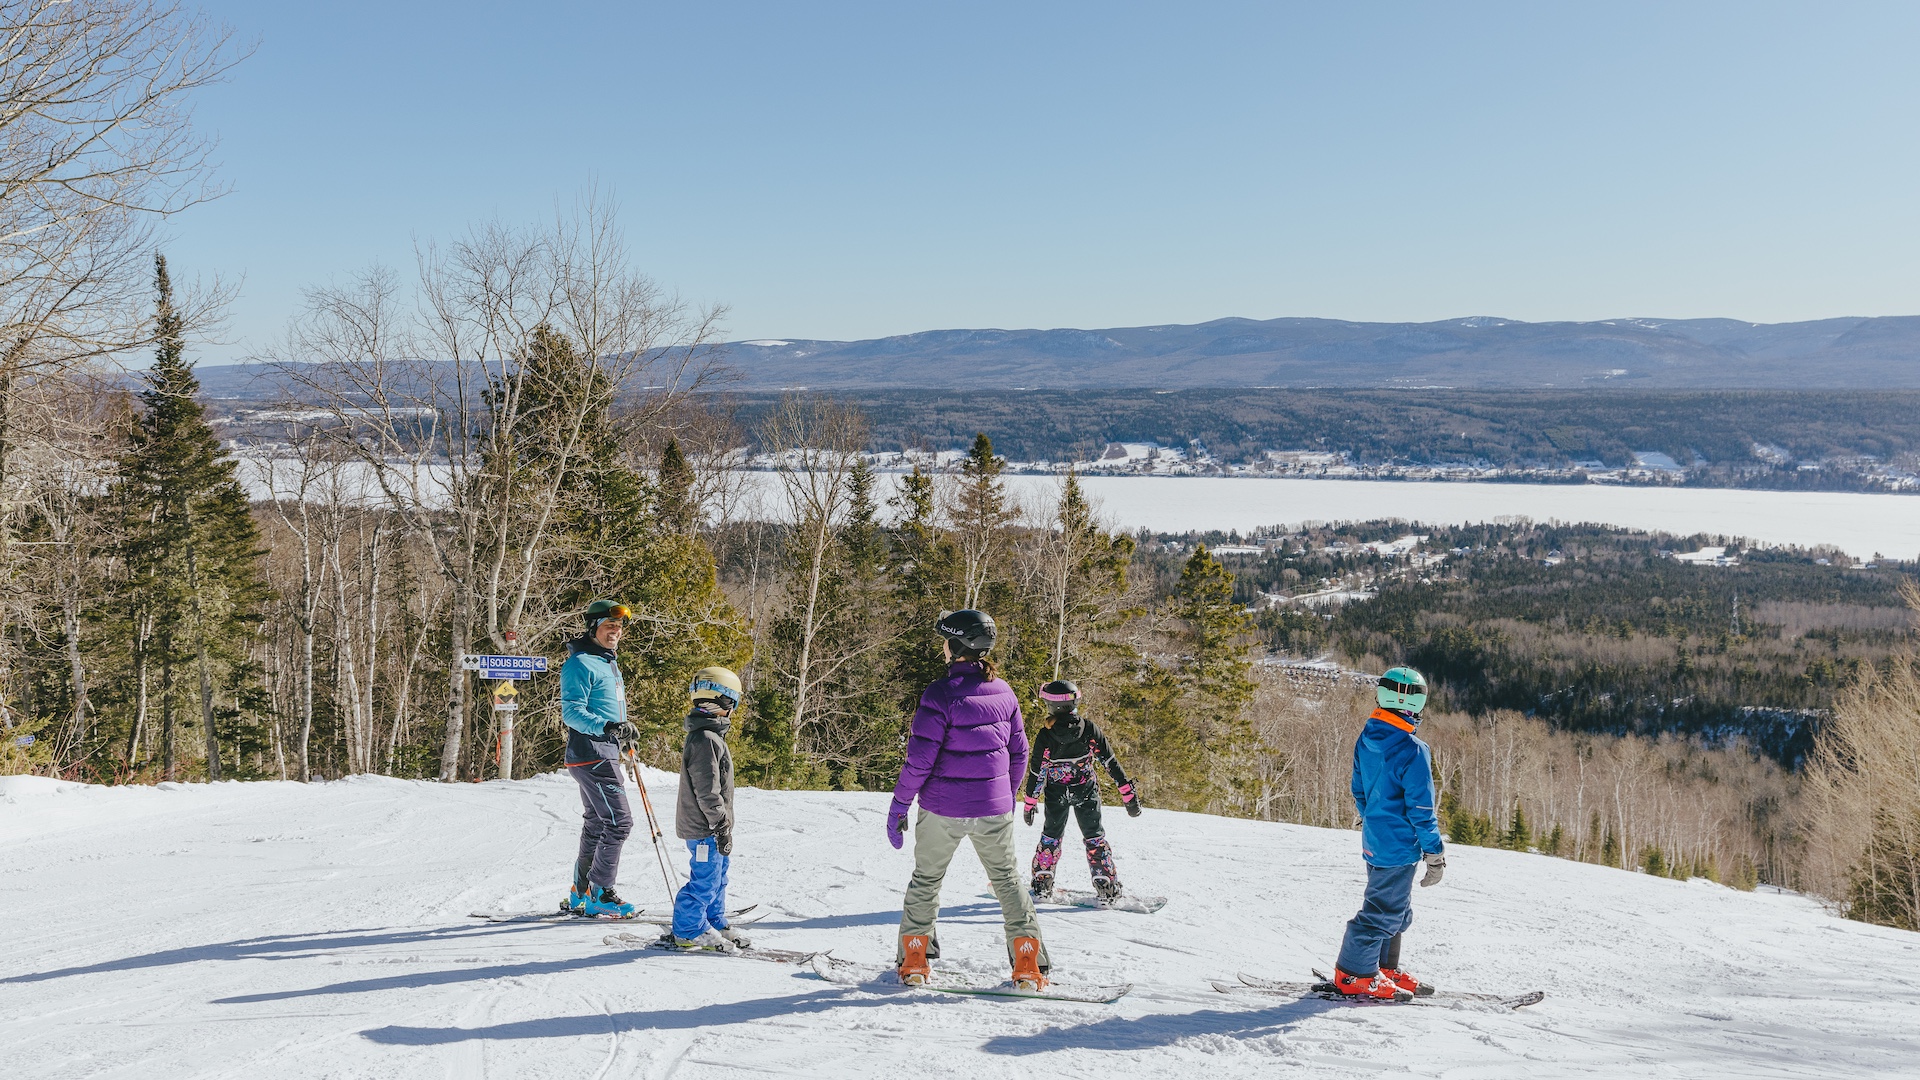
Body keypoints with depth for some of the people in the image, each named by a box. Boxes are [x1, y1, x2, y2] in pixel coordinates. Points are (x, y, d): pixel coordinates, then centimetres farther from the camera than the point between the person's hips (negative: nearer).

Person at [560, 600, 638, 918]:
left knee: (597, 823, 14)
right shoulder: (580, 664, -13)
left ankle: (580, 895, 21)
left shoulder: (609, 663, 18)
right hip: (590, 755, -10)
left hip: (606, 754, 10)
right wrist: (606, 726, -33)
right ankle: (600, 894, -6)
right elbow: (571, 712, -21)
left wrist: (623, 731, 27)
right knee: (619, 821, -12)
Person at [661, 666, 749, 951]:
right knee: (705, 880, -2)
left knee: (716, 878, 19)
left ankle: (715, 924, 31)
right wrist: (721, 825, -20)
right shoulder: (706, 740, -22)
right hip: (704, 828, -11)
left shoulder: (707, 735, 13)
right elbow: (707, 791, -24)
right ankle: (687, 931, 9)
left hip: (708, 827, 11)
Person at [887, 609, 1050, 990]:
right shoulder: (1003, 691, 1)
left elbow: (919, 759, -17)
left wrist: (899, 805, -7)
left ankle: (914, 960, 20)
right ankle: (1029, 966, 11)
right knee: (1007, 878, 16)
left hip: (942, 809, -4)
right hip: (994, 809, 4)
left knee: (927, 879, 16)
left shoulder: (941, 694, -16)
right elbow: (1019, 753, 9)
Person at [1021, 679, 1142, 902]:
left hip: (1056, 794, -1)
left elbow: (1037, 773, -10)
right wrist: (1128, 792, -6)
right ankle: (1108, 887, 7)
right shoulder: (1089, 729, -12)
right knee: (1094, 836, 12)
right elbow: (1110, 761, -10)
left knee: (1051, 836, 17)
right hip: (1086, 792, 1)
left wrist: (1030, 802, 2)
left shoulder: (1045, 736, -16)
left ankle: (1041, 885, 19)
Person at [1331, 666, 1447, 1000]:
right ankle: (1354, 975, 7)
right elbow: (1421, 808, -18)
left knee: (1396, 910, 21)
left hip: (1374, 840, 8)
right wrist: (1435, 854, -10)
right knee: (1384, 911, 1)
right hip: (1399, 845, -8)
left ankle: (1385, 968, 29)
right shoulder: (1412, 750, -21)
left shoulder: (1365, 739, 3)